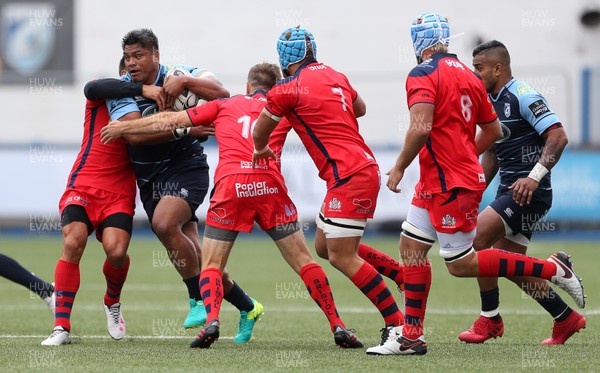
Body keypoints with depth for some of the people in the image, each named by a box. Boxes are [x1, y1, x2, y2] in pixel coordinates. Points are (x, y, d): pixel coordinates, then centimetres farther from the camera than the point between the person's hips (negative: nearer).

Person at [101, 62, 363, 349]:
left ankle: (211, 321, -17)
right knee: (302, 260, 9)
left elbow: (169, 120, 25)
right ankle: (337, 326, 3)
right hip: (269, 183, 0)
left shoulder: (224, 105, 24)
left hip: (230, 186, 0)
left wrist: (123, 128, 36)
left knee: (211, 264, 9)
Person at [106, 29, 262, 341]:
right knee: (193, 257, 3)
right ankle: (246, 307, 21)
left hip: (186, 166, -4)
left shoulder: (177, 74, -6)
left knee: (164, 223, -31)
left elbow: (220, 93, -18)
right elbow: (135, 133, -19)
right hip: (148, 178, 4)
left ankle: (199, 299, -16)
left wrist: (184, 82, -31)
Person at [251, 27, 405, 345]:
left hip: (349, 177, -9)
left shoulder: (288, 90, -8)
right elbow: (360, 109, 35)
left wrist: (261, 150, 31)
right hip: (364, 167, 9)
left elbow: (259, 133, 10)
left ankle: (396, 322, -10)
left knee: (341, 257, -8)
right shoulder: (335, 76, 14)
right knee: (325, 247, 15)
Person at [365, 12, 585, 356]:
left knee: (462, 264, -2)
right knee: (411, 246, 10)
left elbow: (421, 128, -26)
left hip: (451, 186, -9)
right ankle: (411, 337, 9)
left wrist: (399, 167, -13)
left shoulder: (423, 75, -14)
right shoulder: (469, 76, 12)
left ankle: (551, 268, 0)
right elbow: (493, 131, 17)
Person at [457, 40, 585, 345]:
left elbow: (558, 136, -22)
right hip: (509, 190, 10)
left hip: (529, 192, -10)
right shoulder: (491, 101, 15)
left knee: (476, 239, -16)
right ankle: (566, 319, 20)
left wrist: (534, 176, -30)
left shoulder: (523, 96, -14)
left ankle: (490, 319, -6)